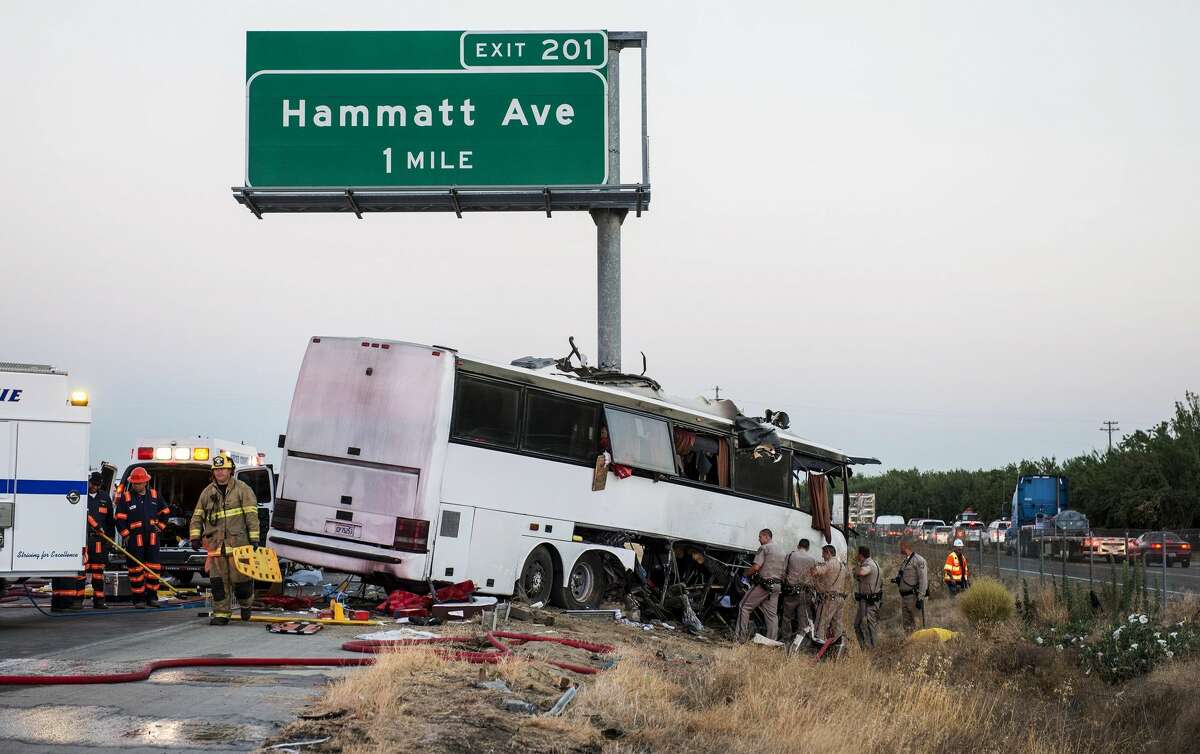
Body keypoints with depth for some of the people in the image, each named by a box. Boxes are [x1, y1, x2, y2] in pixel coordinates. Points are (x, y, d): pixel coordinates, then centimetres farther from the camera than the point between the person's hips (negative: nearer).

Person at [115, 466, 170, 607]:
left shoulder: (154, 495, 8)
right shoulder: (125, 497, -1)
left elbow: (165, 512, 21)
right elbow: (120, 518, -1)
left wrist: (160, 526, 12)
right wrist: (125, 534, -6)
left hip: (152, 536, 3)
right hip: (134, 538, -3)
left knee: (153, 567, 1)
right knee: (136, 568, -2)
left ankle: (152, 596, 9)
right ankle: (139, 599, 3)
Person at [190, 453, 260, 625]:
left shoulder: (242, 489, 1)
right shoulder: (208, 492, 13)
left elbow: (251, 514, -4)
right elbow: (197, 516, 16)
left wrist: (254, 538, -10)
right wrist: (195, 536, 3)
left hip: (238, 542, -3)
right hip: (215, 544, 3)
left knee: (241, 577, -2)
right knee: (218, 580, 0)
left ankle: (245, 603, 26)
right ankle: (221, 614, 5)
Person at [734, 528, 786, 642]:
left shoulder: (764, 548, -9)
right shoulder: (782, 550, 18)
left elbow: (756, 567, -17)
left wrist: (746, 573, -1)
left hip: (764, 583, -8)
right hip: (777, 585, 8)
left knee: (744, 607, 0)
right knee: (772, 613, 8)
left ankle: (740, 636, -3)